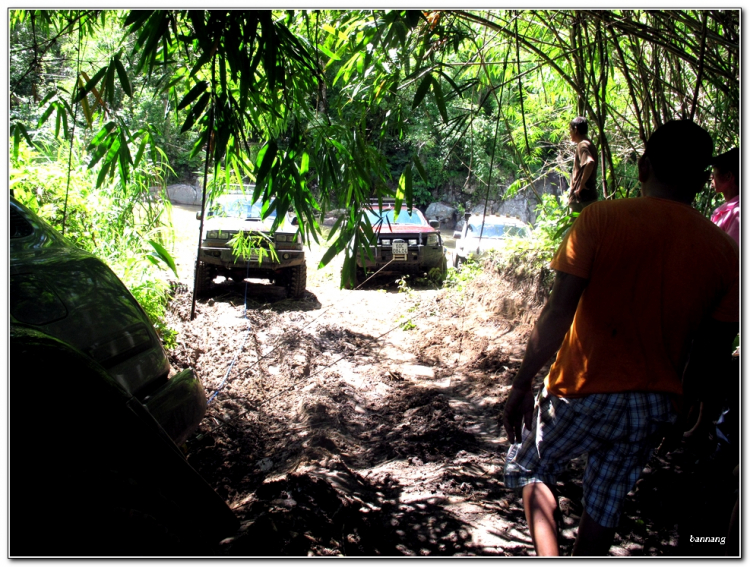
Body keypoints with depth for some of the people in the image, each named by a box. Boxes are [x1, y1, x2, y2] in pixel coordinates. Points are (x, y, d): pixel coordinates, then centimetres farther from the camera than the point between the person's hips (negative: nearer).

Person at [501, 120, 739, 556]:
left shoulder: (602, 218, -14)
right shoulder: (725, 251, -3)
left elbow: (558, 314, -18)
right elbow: (711, 348, 1)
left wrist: (521, 385, -9)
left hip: (584, 394, -3)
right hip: (655, 408, 4)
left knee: (530, 467, 22)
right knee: (604, 509, 20)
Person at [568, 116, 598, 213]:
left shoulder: (582, 145, -12)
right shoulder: (589, 144, 19)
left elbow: (590, 162, -31)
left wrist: (581, 185, -25)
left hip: (581, 197, -10)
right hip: (588, 195, 10)